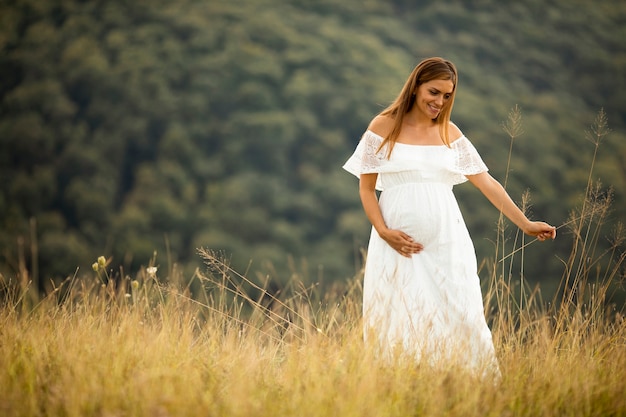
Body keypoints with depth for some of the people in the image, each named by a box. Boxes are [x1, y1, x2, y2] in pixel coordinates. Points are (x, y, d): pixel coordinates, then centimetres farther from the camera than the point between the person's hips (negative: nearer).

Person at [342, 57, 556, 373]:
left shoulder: (449, 133, 11)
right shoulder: (384, 128, 2)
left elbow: (486, 182, 11)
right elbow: (366, 187, 2)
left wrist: (525, 224, 7)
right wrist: (383, 231, -12)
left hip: (446, 239, 3)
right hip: (399, 240, -3)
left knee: (456, 317, -2)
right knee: (400, 322, -4)